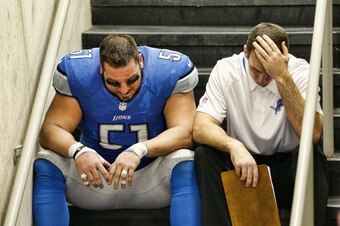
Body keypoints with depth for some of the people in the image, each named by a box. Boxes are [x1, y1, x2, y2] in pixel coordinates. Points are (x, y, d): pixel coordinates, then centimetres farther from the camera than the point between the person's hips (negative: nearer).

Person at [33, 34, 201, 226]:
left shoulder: (172, 70, -16)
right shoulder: (76, 73, -13)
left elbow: (186, 132, -23)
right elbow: (50, 130, -17)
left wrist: (140, 151, -40)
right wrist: (78, 151, -40)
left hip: (153, 176, -1)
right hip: (95, 174, 1)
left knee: (187, 166, -34)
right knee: (44, 166, -25)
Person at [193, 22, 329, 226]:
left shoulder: (300, 72, -13)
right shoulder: (226, 70, -10)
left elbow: (312, 135, -28)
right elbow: (200, 128, -19)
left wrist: (283, 78, -34)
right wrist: (234, 146, -40)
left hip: (287, 170, -1)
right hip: (242, 164, 1)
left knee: (311, 155, -32)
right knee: (204, 154, -27)